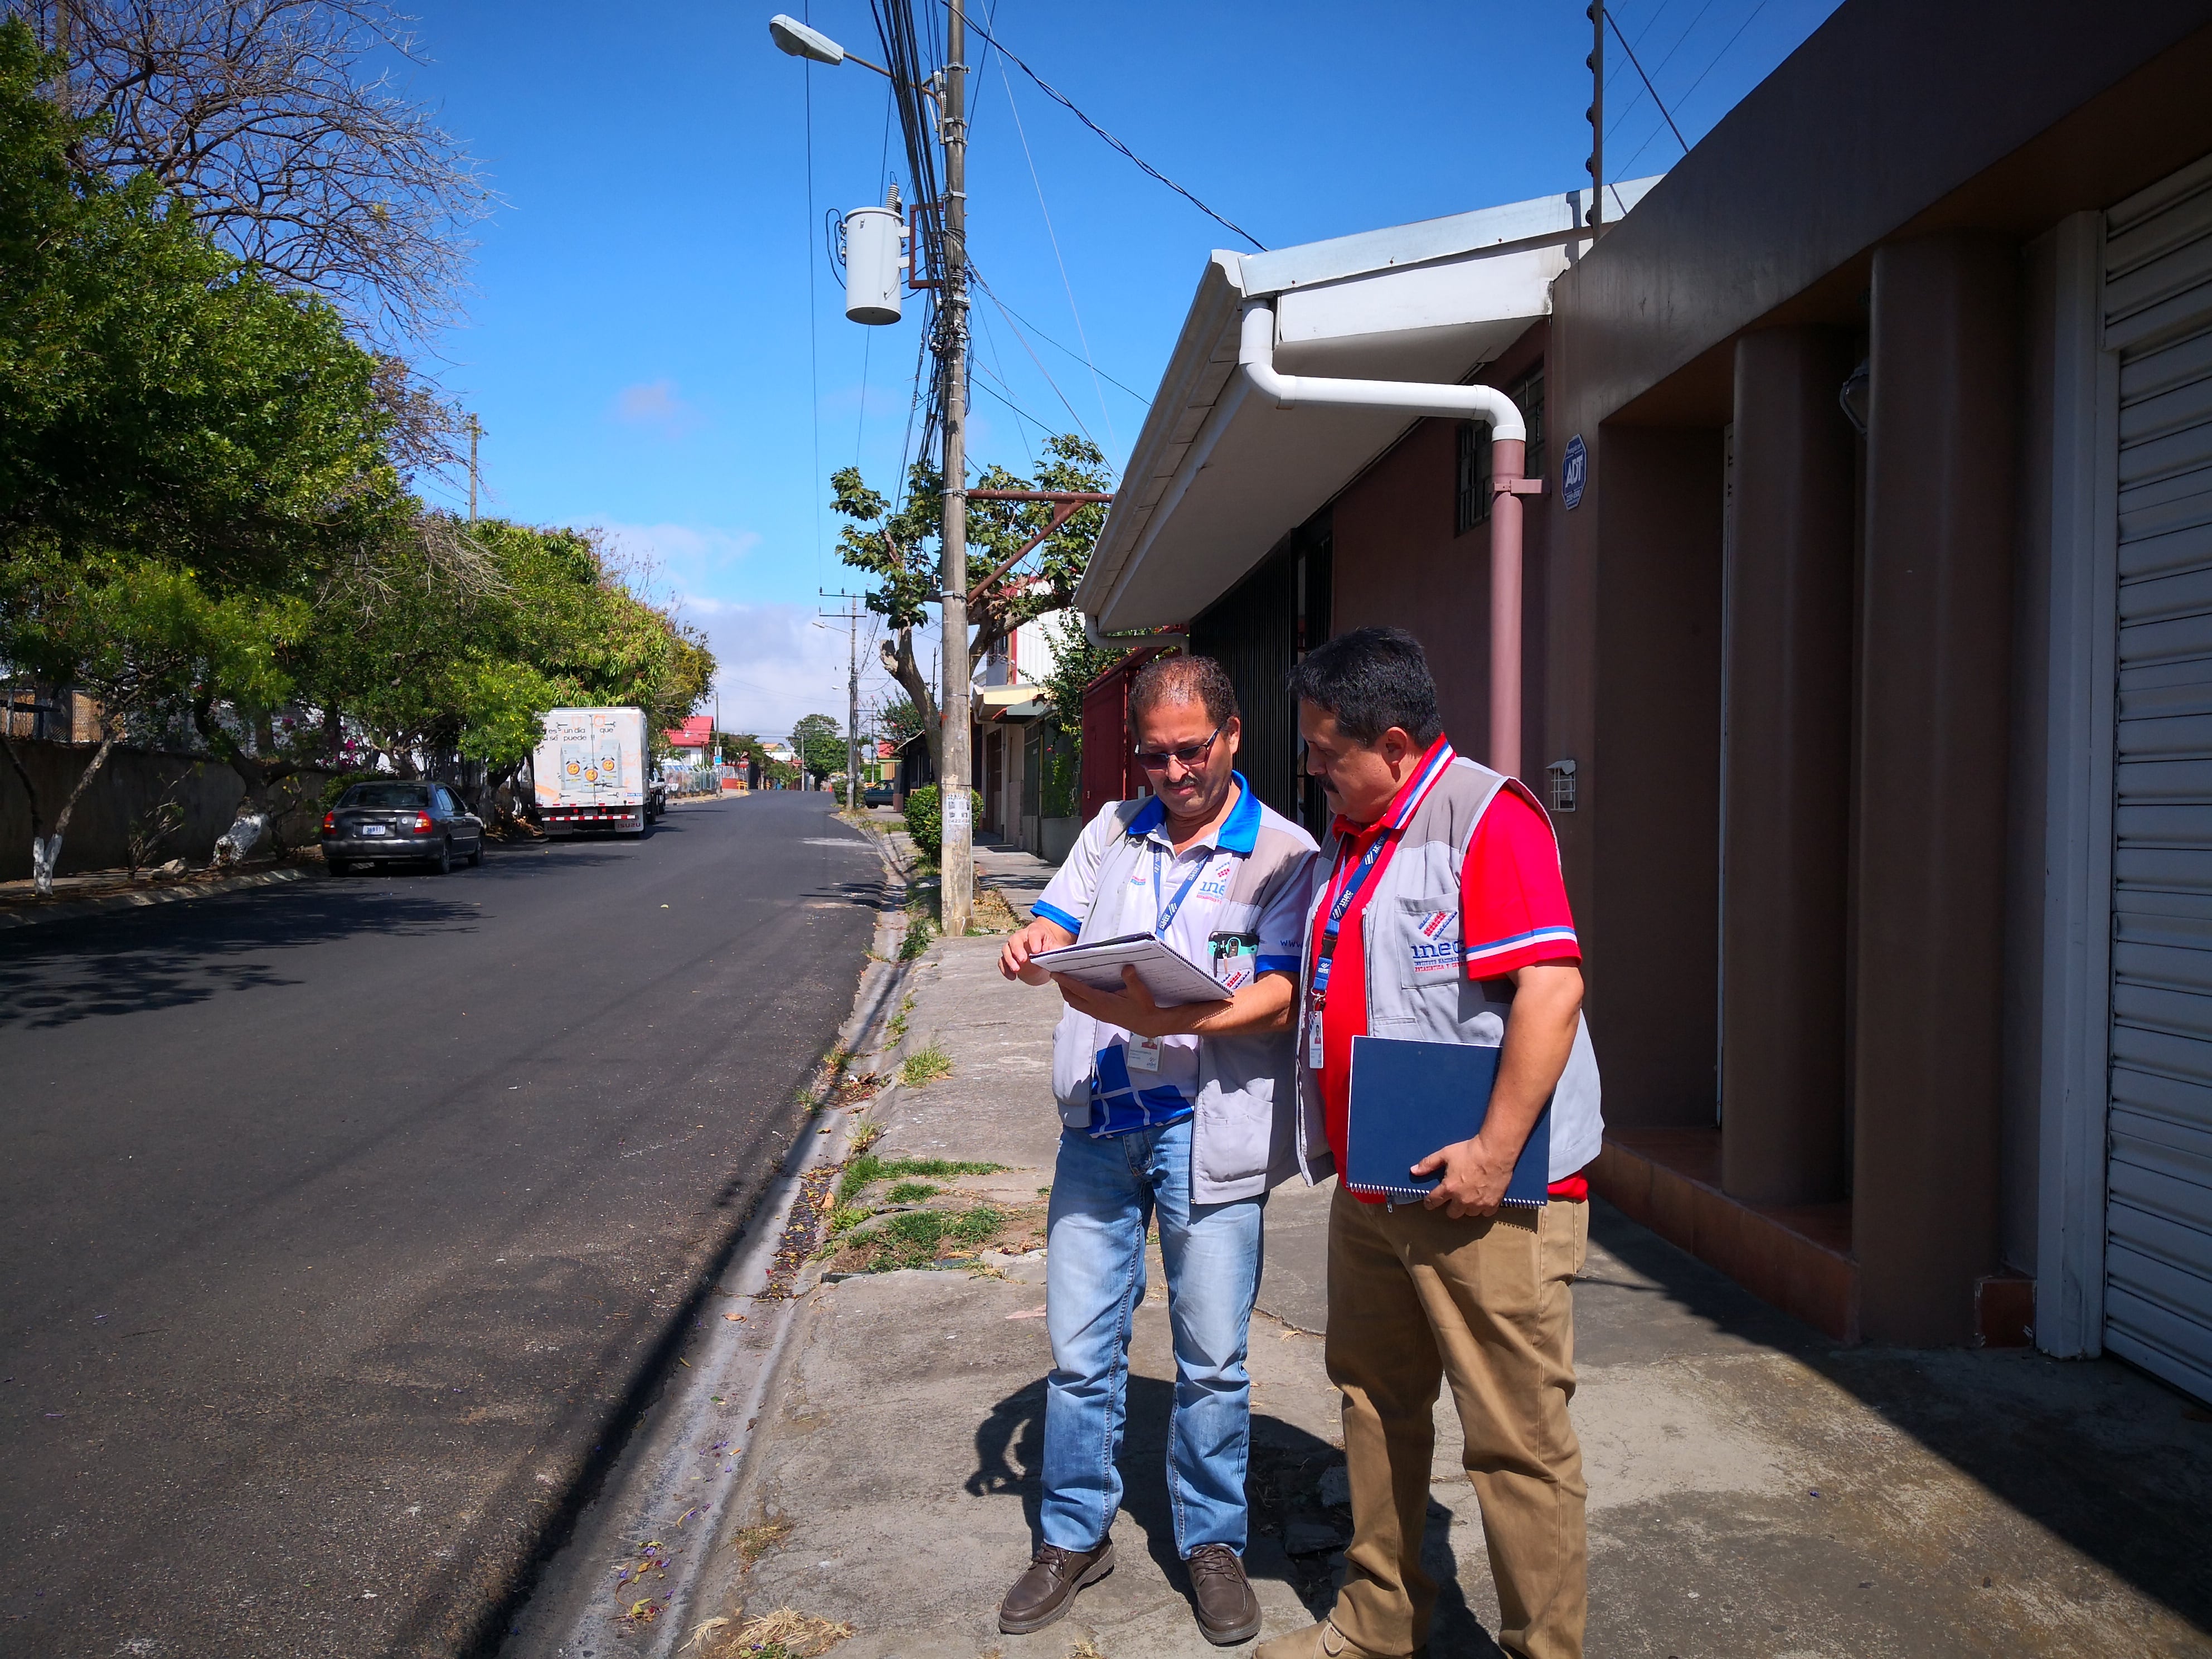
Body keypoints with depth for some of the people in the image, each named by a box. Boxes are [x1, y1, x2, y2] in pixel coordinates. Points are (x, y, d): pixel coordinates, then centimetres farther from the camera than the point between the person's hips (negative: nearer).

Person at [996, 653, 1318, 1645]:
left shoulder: (1282, 853, -2)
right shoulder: (1112, 833, 13)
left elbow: (1279, 997, -11)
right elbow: (1056, 929, 9)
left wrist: (1171, 1020, -27)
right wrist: (1032, 951, -16)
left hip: (1208, 1125, -3)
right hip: (1099, 1118, 4)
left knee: (1212, 1357, 7)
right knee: (1079, 1347, 11)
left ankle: (1211, 1543, 28)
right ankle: (1074, 1536, 29)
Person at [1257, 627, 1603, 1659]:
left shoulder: (1485, 815, -14)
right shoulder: (1347, 839, 14)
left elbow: (1550, 990, -23)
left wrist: (1493, 1154, -25)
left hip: (1483, 1194, -9)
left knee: (1516, 1438, 1)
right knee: (1376, 1404, 19)